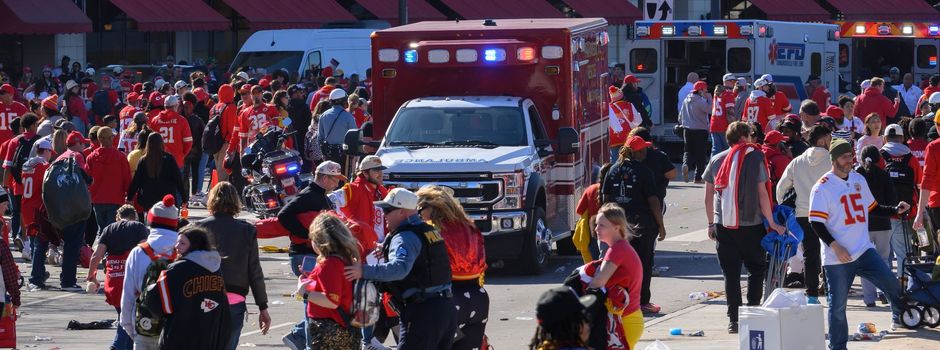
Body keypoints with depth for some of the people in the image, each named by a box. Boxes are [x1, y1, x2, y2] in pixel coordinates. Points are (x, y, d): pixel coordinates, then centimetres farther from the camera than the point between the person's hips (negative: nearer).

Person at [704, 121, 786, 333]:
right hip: (751, 225, -2)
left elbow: (708, 196, 9)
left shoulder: (716, 161, 7)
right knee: (756, 269, 12)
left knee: (730, 273, 6)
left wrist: (711, 224, 19)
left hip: (723, 226, 3)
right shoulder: (754, 159, -3)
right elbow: (762, 194, -6)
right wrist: (772, 223, 0)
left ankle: (734, 320, 3)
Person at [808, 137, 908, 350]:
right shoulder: (823, 187, -8)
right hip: (837, 258, -5)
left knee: (892, 285, -6)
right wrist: (834, 246, -20)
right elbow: (816, 222, -12)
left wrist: (896, 211, 8)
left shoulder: (859, 180, 12)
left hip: (864, 251, 5)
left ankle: (901, 319, 16)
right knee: (837, 306, -1)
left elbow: (872, 208, 24)